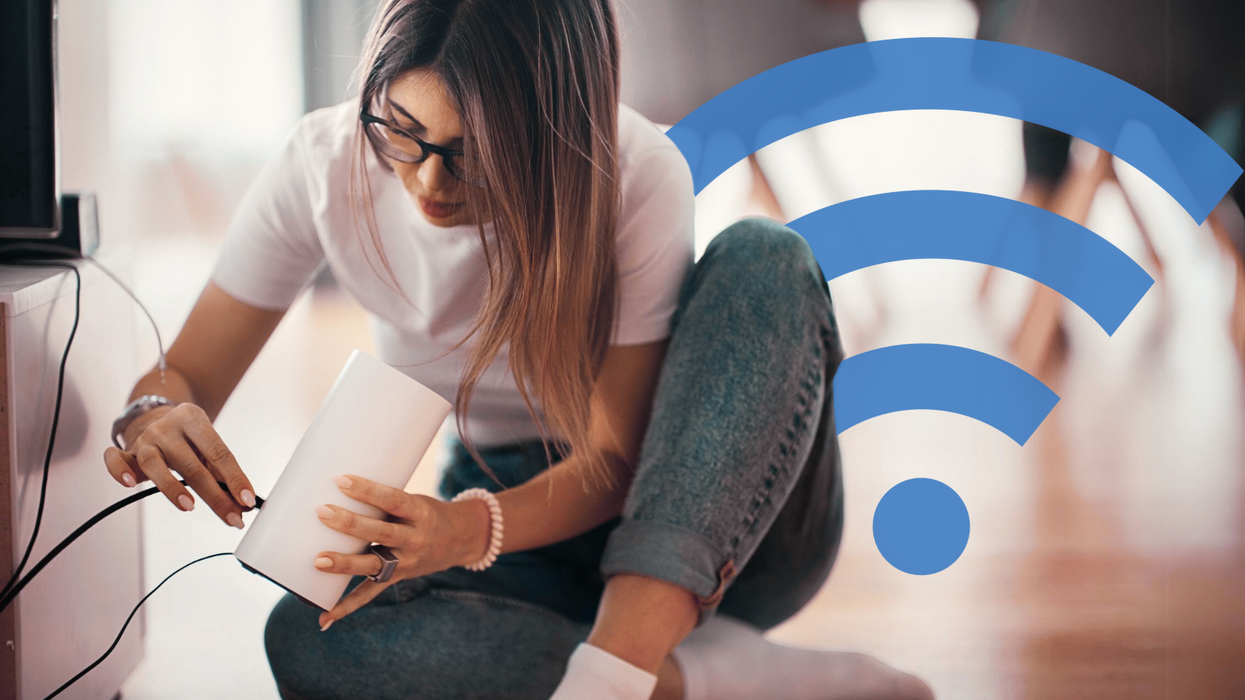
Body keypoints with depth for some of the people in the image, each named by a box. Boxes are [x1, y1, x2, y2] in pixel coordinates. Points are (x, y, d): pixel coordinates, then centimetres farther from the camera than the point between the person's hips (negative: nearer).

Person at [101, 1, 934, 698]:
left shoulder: (637, 177, -22)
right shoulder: (324, 167, -14)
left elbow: (616, 459, -19)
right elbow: (184, 374, -6)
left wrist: (470, 531, -38)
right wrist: (155, 419, -31)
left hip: (718, 528, -2)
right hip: (506, 513, 2)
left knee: (762, 256, -31)